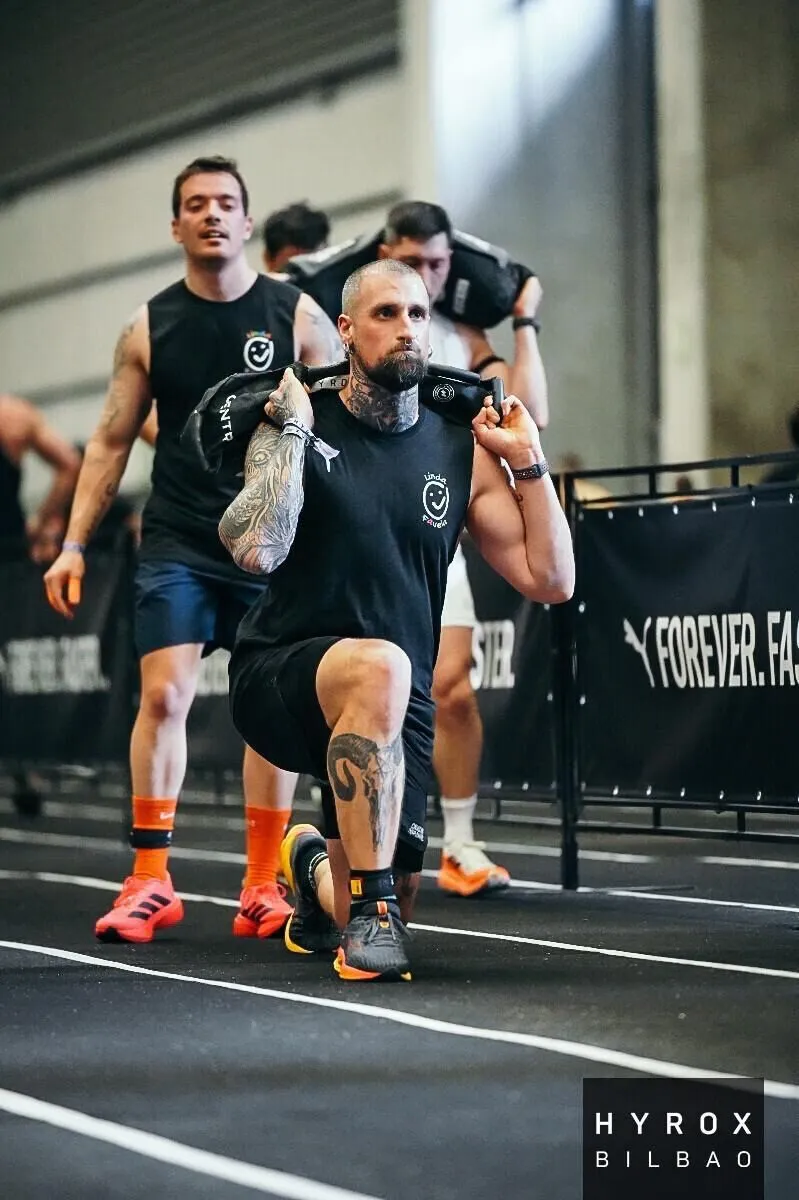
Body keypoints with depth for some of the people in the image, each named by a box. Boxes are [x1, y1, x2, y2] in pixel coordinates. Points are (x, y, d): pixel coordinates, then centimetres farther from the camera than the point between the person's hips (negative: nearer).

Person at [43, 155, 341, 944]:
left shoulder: (297, 316, 0)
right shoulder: (149, 328, 4)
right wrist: (74, 543, 2)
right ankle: (150, 882, -3)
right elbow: (110, 441, 8)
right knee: (163, 695, -8)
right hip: (177, 543, 1)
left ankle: (262, 886, 10)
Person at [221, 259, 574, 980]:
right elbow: (255, 549, -23)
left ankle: (317, 863, 43)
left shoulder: (461, 453, 4)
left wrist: (528, 460, -4)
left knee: (385, 915, 4)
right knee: (378, 667, -40)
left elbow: (550, 580, 0)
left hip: (395, 704, 4)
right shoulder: (295, 425, -5)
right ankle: (369, 905, -30)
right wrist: (292, 428, -17)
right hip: (278, 677, -4)